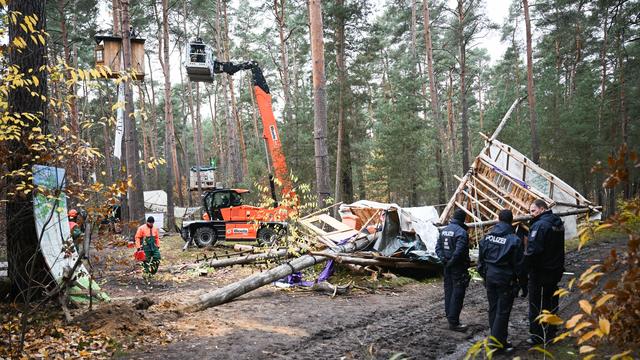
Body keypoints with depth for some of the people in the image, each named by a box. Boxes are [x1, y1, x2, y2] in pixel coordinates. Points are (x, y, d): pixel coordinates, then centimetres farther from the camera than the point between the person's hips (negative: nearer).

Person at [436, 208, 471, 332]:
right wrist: (451, 261, -13)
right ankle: (453, 322, -2)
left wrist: (443, 259, 0)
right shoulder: (461, 232, -18)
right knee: (457, 294, -3)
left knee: (448, 291, 17)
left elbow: (438, 247, 8)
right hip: (458, 267, -8)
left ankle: (450, 316, 28)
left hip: (447, 267, 8)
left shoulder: (444, 230, 8)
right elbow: (459, 251, -25)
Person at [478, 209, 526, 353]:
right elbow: (519, 264, -10)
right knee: (503, 311, 1)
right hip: (505, 278, -5)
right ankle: (497, 342, 2)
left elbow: (481, 259, 9)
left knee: (493, 308, 16)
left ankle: (496, 338, 26)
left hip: (490, 276, 5)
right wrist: (522, 282, 1)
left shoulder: (487, 237, 2)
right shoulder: (514, 240, -14)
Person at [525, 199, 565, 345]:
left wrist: (526, 266, -15)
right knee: (551, 302, 18)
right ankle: (551, 332, 28)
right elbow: (559, 247, 15)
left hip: (540, 272, -9)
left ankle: (538, 336, 9)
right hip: (556, 269, 9)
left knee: (537, 305, 2)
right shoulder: (558, 222, 9)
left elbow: (532, 251, -26)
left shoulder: (540, 225, -21)